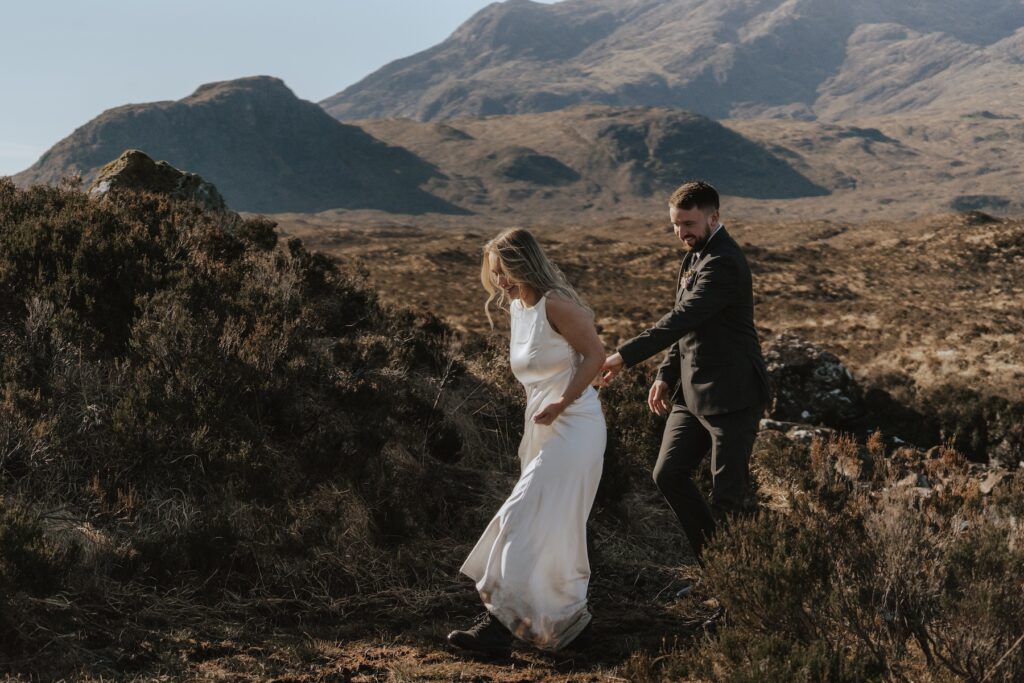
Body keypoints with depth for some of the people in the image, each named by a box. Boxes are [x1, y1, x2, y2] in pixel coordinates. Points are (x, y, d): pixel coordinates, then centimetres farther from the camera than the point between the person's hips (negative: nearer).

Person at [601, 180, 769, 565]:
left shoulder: (723, 263, -19)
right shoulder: (695, 255, 13)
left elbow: (682, 319, -28)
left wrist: (625, 356, -30)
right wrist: (666, 375, 12)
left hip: (731, 396, -9)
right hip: (692, 393, 9)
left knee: (727, 494, -3)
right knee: (668, 475, 7)